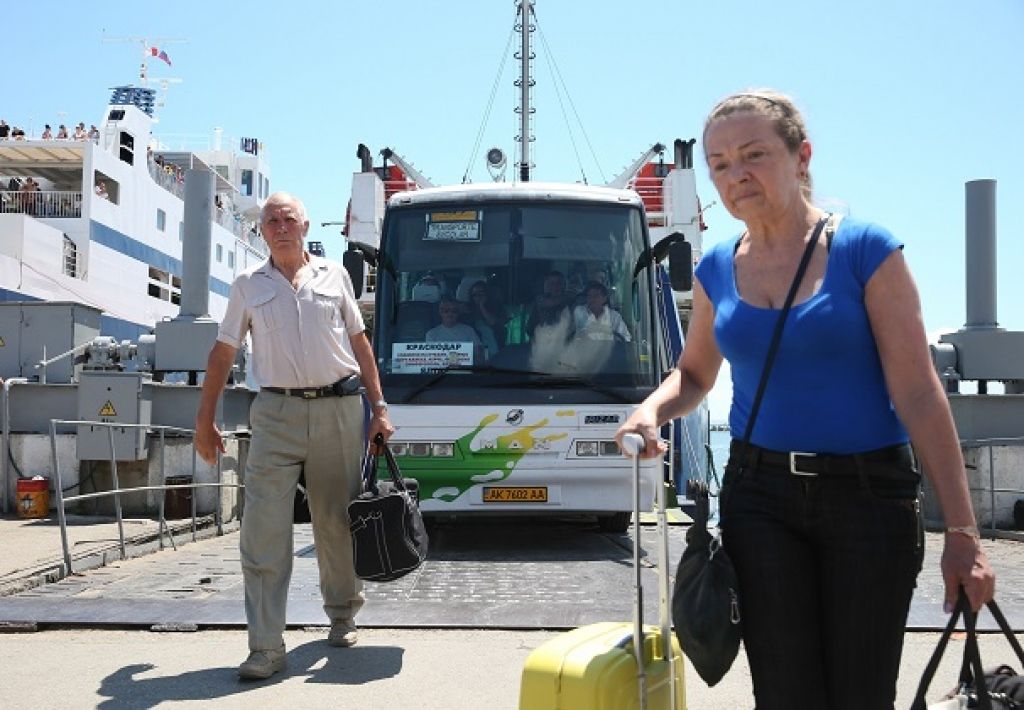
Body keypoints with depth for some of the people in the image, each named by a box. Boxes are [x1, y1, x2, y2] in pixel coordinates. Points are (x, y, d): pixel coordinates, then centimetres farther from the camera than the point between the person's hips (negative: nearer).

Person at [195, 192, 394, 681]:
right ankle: (266, 646, -4)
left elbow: (359, 343, 13)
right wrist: (204, 421, 8)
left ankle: (342, 614, 31)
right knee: (264, 530, -8)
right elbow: (223, 353, 12)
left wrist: (379, 407, 7)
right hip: (277, 413, 0)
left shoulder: (333, 276, 10)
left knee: (337, 521, 10)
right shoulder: (249, 286, 9)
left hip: (338, 408, 1)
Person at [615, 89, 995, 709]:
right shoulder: (717, 270, 5)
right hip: (761, 496, 3)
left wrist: (962, 530, -12)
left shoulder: (865, 250, -7)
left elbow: (919, 393, -9)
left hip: (869, 495, -3)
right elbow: (694, 376, 20)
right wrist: (653, 410, -4)